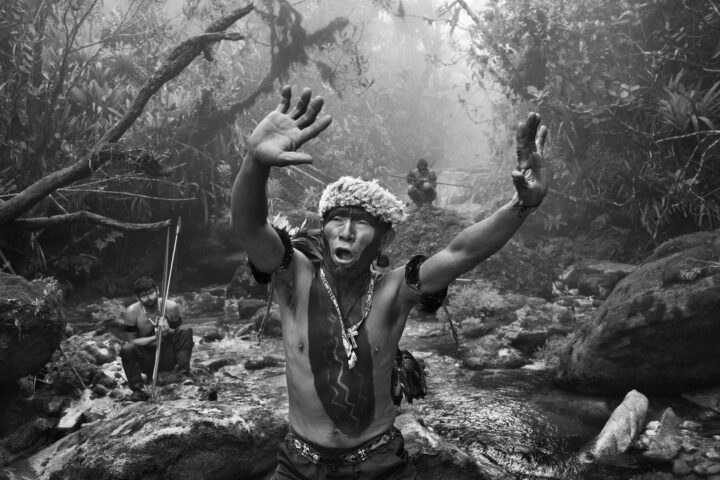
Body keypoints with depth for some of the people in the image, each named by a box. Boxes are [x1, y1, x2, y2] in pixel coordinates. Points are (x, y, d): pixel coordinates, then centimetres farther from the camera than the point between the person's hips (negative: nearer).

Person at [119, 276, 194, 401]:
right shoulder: (131, 312, -14)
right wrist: (155, 337, -27)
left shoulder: (171, 307, -12)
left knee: (186, 331, -21)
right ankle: (137, 389, -14)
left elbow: (178, 334, -2)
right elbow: (132, 341, -11)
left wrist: (168, 331, -26)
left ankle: (181, 372, -22)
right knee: (126, 349, -29)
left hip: (169, 357, 0)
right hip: (147, 360, 0)